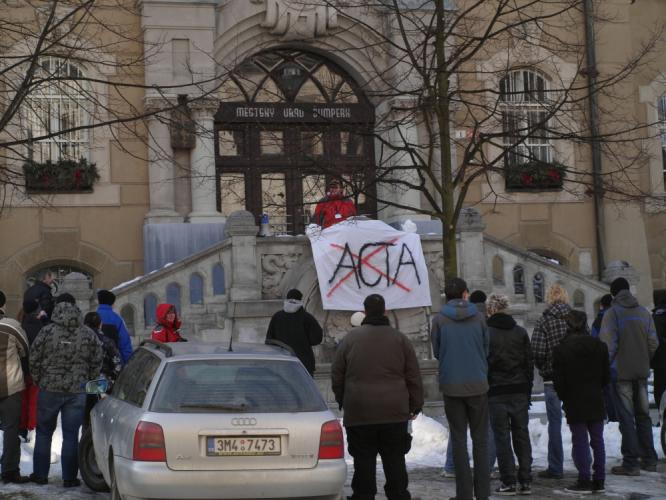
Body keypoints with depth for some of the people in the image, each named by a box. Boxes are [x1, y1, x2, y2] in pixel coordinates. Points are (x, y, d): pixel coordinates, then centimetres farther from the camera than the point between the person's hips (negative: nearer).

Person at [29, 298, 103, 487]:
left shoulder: (47, 332, -7)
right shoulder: (88, 334, -1)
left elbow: (34, 360, -4)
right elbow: (97, 362, 2)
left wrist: (39, 381, 11)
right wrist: (86, 382, 14)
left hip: (49, 389, -1)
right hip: (78, 391, 1)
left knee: (44, 432, 14)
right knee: (71, 435, 5)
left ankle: (40, 474, 18)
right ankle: (69, 478, 6)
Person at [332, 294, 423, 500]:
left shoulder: (351, 338, 1)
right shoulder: (399, 339, 3)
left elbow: (337, 375, 6)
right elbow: (413, 377, 5)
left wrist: (342, 401, 19)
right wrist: (416, 405, 14)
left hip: (358, 413, -1)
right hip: (395, 413, 1)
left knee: (363, 462, 3)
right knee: (395, 463, 8)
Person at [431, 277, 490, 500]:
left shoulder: (439, 319, -4)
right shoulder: (478, 317, -1)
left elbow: (436, 351, 5)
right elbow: (486, 348, 6)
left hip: (452, 386, -1)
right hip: (478, 384, 1)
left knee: (459, 439, 5)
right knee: (480, 439, 9)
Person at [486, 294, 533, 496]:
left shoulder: (486, 333, -7)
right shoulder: (520, 332, 6)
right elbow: (529, 363, 9)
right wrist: (528, 391, 15)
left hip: (496, 393, -4)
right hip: (520, 392, 4)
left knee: (502, 437, 1)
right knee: (522, 435, 8)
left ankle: (508, 482, 2)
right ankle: (525, 481, 9)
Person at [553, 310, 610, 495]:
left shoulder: (561, 349, -10)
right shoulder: (599, 346, 2)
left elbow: (558, 380, -7)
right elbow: (606, 376, 7)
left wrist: (563, 397, 9)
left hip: (574, 403, -3)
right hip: (596, 401, 4)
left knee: (580, 440, 0)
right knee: (597, 440, 9)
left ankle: (584, 481, 0)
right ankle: (599, 481, 12)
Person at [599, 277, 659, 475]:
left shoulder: (612, 313, -8)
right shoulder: (643, 312, 7)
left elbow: (608, 345, -14)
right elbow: (653, 342, 6)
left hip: (621, 371, -5)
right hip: (641, 372, 5)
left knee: (626, 416, -3)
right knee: (643, 414, 13)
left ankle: (631, 463, -5)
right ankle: (649, 460, 16)